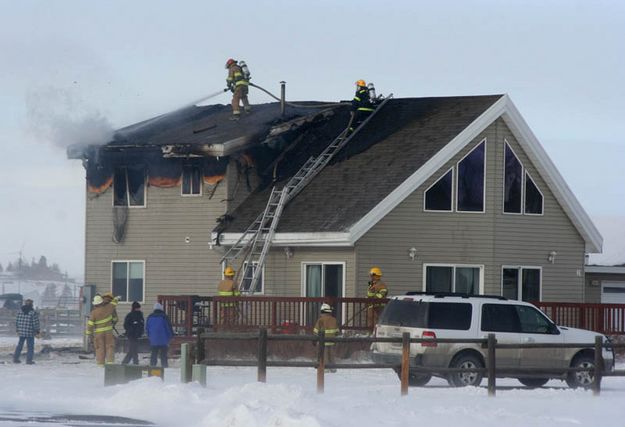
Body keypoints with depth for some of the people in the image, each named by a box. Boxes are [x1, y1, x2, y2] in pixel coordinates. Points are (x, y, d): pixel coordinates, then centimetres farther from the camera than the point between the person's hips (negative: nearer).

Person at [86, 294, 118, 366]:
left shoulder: (94, 312, -12)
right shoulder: (108, 308, -8)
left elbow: (90, 323, -9)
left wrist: (89, 332, 3)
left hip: (98, 332, -1)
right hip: (108, 331, 1)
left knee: (100, 347, 6)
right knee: (110, 346, 7)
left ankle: (100, 363, 4)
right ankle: (110, 361, -3)